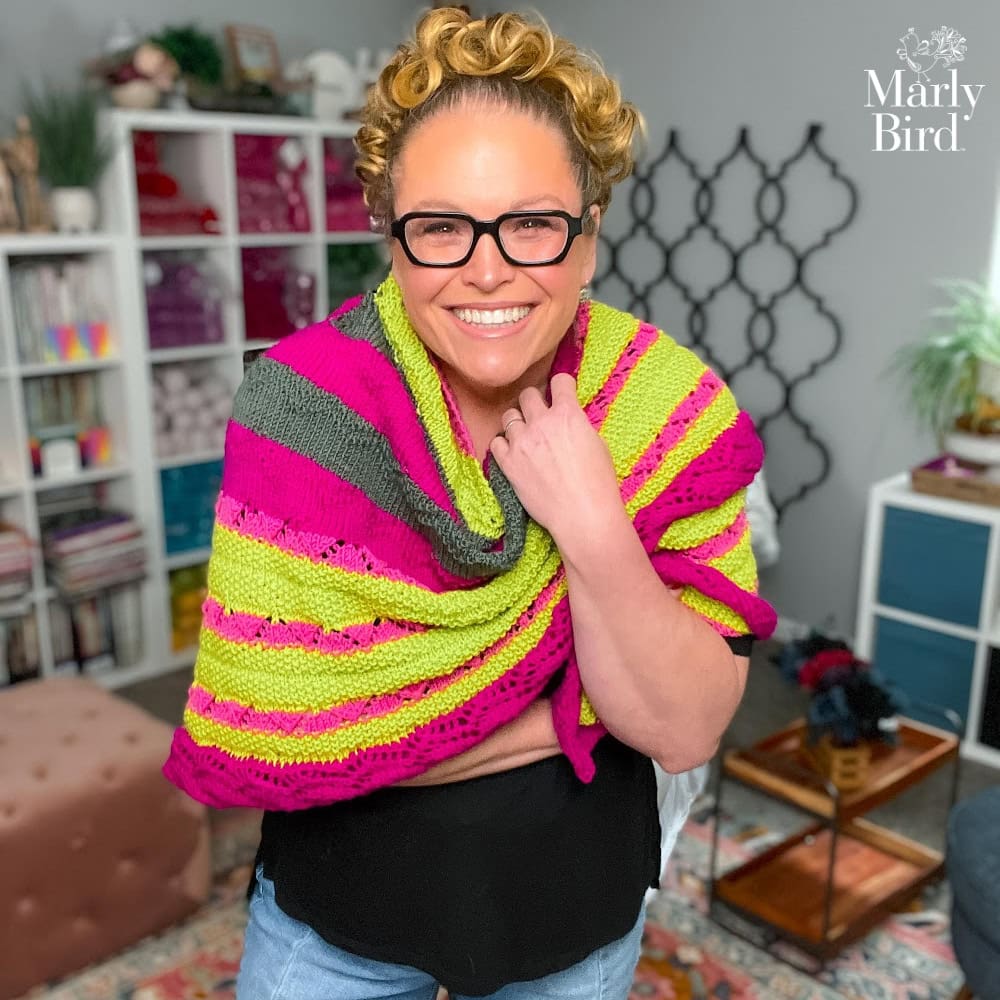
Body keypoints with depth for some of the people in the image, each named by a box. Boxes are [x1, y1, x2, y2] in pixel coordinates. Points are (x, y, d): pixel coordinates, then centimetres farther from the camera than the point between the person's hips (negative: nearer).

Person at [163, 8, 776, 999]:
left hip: (579, 915, 3)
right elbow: (264, 740, -23)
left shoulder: (670, 410, -17)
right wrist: (575, 715, -18)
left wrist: (594, 530, -32)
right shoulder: (307, 404, -22)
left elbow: (686, 729, -16)